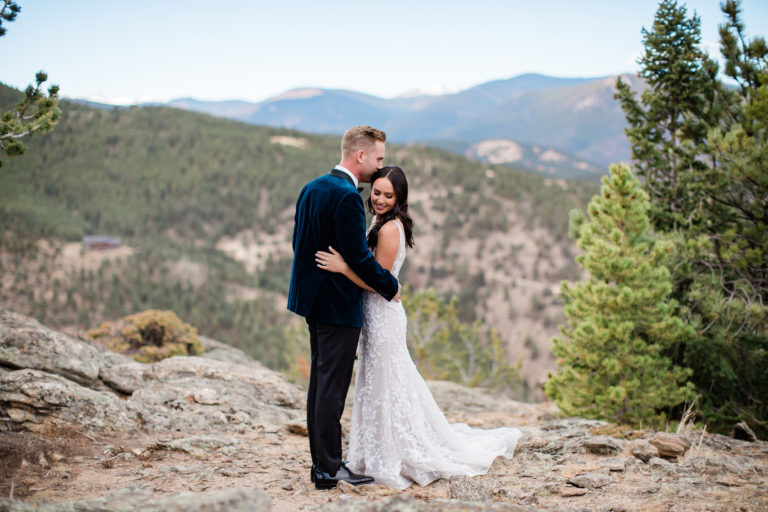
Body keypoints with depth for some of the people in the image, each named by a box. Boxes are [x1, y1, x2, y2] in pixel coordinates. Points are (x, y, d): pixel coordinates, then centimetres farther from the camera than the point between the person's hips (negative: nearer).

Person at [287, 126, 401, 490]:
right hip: (338, 305, -9)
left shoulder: (311, 188, 9)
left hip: (313, 299, 10)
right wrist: (390, 286, -7)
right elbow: (358, 256, -21)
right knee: (332, 385, -2)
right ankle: (329, 468, 6)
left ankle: (321, 462, 23)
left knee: (320, 380, 15)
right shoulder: (347, 196, -19)